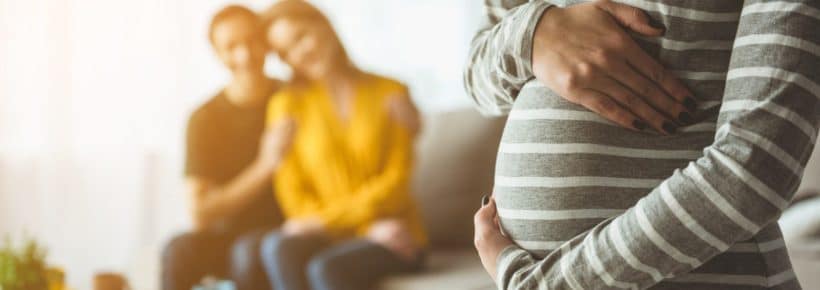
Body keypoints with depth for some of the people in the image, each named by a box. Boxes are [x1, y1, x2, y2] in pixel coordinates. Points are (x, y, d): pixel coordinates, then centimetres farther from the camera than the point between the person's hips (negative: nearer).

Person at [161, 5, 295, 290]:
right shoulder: (205, 119, 1)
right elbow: (200, 214, -7)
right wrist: (265, 166, -17)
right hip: (229, 235, 2)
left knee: (248, 252, -36)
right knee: (179, 250, -31)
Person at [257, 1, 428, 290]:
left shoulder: (391, 93, 6)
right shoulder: (286, 104, 8)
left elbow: (397, 182, 0)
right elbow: (294, 198, 2)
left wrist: (324, 219, -13)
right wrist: (372, 228, -12)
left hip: (392, 234, -1)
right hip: (328, 237, 2)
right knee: (278, 247, -33)